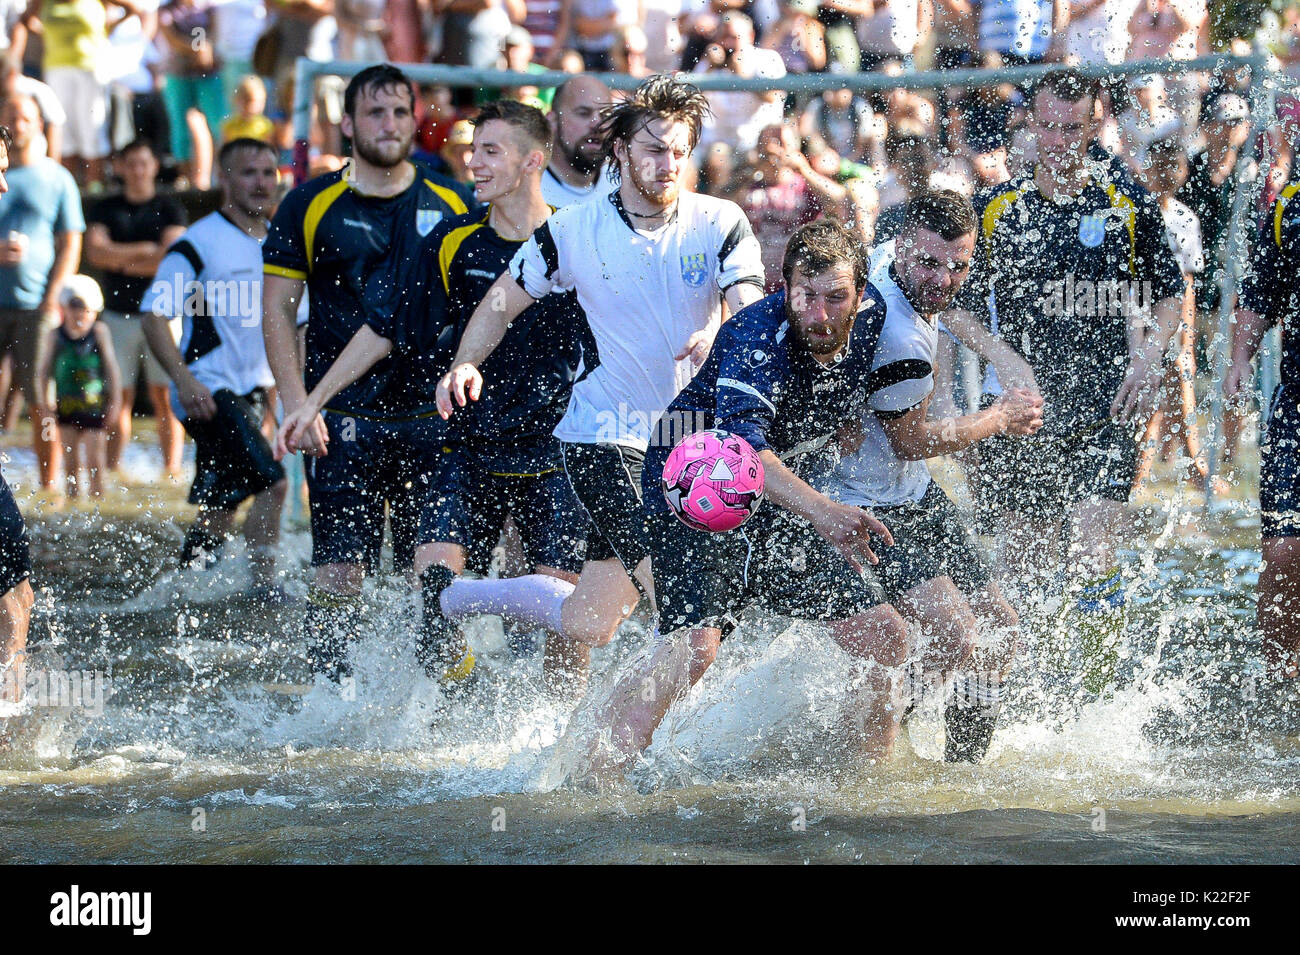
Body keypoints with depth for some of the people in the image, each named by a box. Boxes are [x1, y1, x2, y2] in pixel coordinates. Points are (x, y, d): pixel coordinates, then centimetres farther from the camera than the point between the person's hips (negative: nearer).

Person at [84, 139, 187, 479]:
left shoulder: (169, 208, 6)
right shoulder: (105, 209, 12)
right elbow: (96, 251, -2)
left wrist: (120, 259, -3)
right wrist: (144, 251, -7)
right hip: (118, 314, 2)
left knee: (164, 397, -6)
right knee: (119, 399, -2)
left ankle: (172, 468, -7)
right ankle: (113, 470, -2)